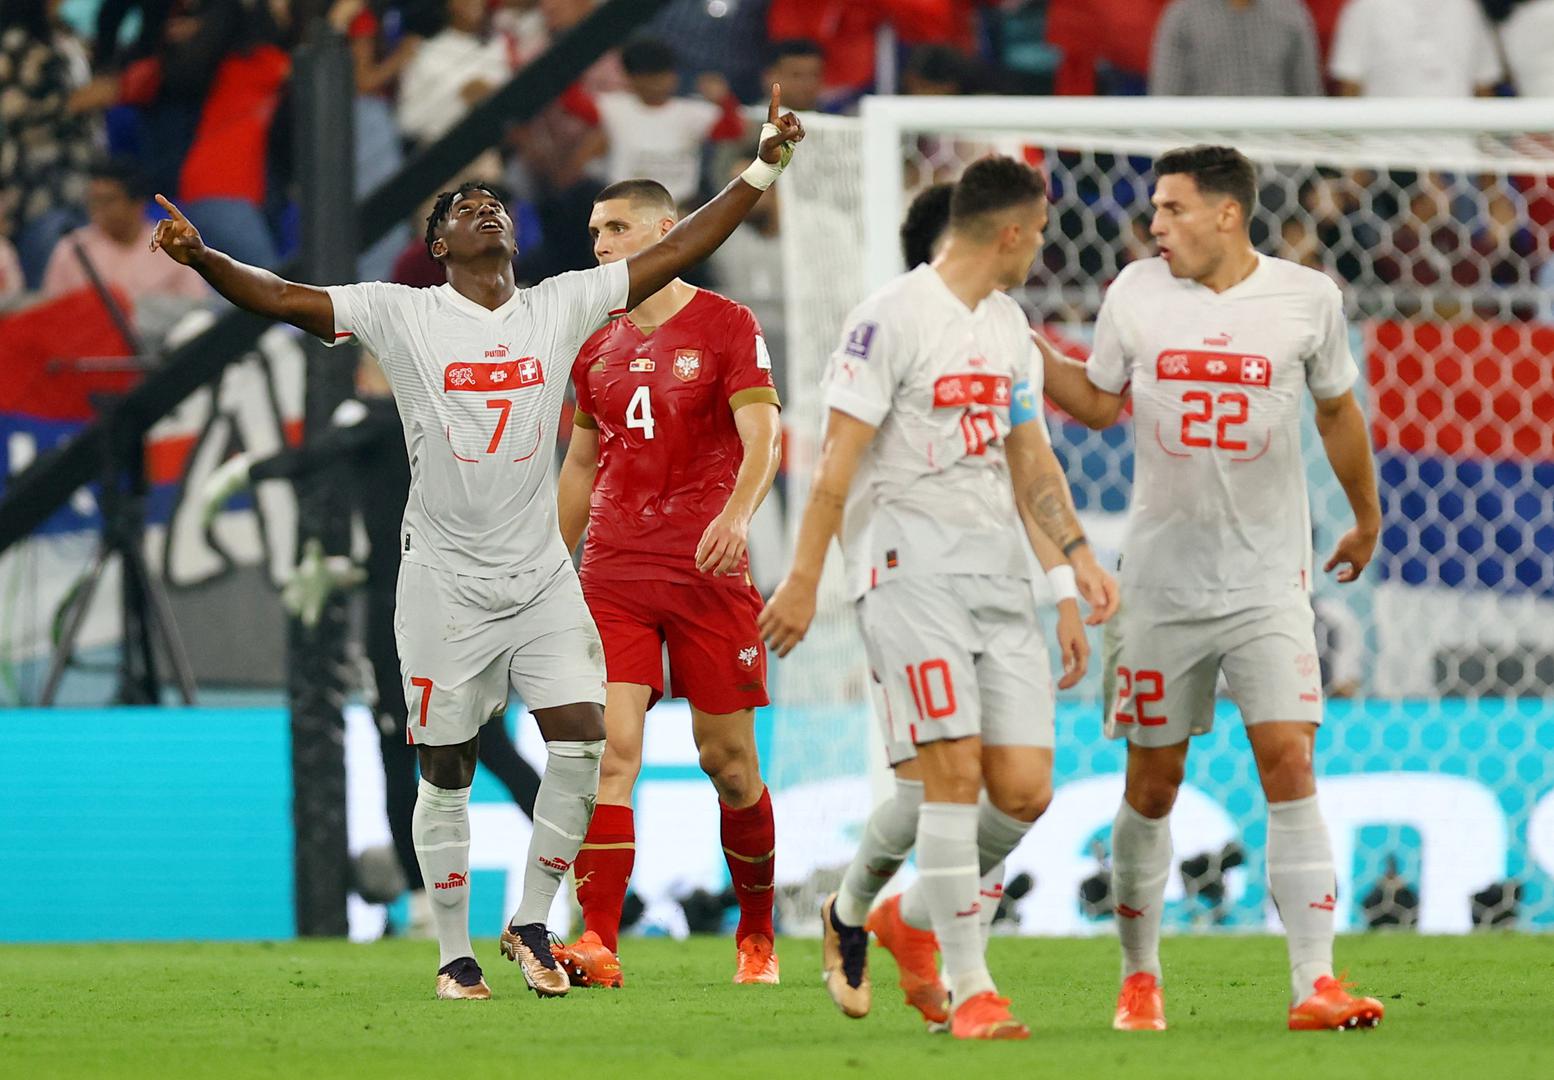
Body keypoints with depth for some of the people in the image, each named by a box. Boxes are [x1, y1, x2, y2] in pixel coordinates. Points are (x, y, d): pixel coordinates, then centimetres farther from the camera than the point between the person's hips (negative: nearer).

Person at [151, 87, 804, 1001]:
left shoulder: (561, 308, 4)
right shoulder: (403, 317, -4)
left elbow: (677, 252, 4)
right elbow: (286, 300, -11)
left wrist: (761, 170, -2)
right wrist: (203, 259, -29)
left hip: (542, 575, 2)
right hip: (445, 580, -2)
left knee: (582, 742, -9)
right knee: (446, 771, 3)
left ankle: (532, 924, 9)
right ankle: (455, 952, 15)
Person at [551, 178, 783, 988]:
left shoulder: (726, 327, -1)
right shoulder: (597, 345, 14)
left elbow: (761, 436, -13)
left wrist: (738, 511, -32)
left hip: (709, 572, -3)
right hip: (612, 577, 3)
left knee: (728, 760, 4)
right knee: (610, 747, -12)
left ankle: (757, 935, 23)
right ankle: (597, 943, -18)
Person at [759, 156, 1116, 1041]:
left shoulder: (1008, 327, 16)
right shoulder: (892, 320, -8)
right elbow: (839, 457, -9)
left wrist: (1075, 554, 10)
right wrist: (805, 580, -11)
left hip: (1000, 571, 7)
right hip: (912, 562, -7)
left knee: (1024, 788, -1)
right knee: (955, 765, -15)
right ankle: (972, 989, -10)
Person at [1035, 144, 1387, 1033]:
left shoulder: (1307, 297, -2)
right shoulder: (1136, 293, 1)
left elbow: (1338, 410, 13)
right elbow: (1099, 401, 15)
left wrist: (1367, 519, 24)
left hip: (1268, 582, -1)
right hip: (1162, 582, 1)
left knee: (1290, 764, -13)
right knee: (1153, 783, 5)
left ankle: (1316, 984, -13)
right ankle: (1140, 976, 21)